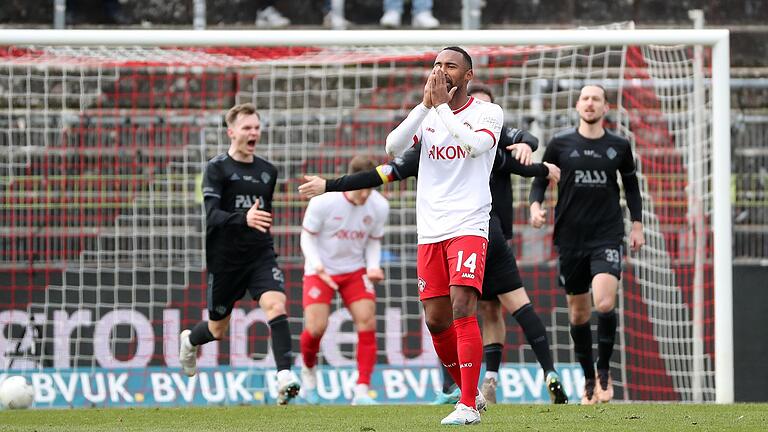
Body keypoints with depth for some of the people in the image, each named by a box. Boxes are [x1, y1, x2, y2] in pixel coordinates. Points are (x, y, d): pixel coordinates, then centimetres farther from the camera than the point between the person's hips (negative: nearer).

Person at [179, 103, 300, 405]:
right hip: (224, 258, -3)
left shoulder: (268, 172, 10)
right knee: (218, 329, 11)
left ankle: (285, 376, -32)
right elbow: (211, 216, -20)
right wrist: (244, 219, -36)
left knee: (275, 304, -25)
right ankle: (189, 341, 47)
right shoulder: (217, 168, -8)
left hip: (260, 254, 3)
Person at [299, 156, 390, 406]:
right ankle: (308, 370, 23)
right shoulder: (323, 202, -20)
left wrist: (373, 266, -12)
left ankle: (362, 391, -16)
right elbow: (307, 236, -8)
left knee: (367, 319, -17)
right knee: (316, 327, -14)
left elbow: (373, 241, 7)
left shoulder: (379, 206, -9)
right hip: (321, 271, -3)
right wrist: (317, 265, -24)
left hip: (355, 270, 3)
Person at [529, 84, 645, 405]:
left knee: (604, 303, -21)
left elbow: (631, 185, 18)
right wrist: (535, 205, -11)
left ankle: (604, 370, -1)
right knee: (578, 313, 7)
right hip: (570, 237, 1)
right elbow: (540, 180, 8)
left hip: (607, 236, -1)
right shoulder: (561, 144, 2)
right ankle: (588, 379, 23)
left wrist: (637, 225, 15)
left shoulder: (619, 146, 4)